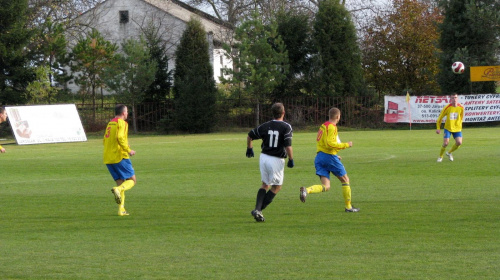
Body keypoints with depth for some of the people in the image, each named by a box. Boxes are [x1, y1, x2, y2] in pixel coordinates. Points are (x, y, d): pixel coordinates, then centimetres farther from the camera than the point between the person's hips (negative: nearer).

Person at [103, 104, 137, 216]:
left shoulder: (110, 123, 18)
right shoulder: (122, 123, -6)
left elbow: (105, 140, 19)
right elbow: (120, 137, -21)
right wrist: (128, 150, -17)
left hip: (108, 159, 8)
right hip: (120, 156, -8)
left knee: (120, 182, 11)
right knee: (132, 180, 1)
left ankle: (121, 209, 0)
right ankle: (118, 190, -29)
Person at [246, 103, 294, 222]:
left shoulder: (265, 126, 1)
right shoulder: (286, 127, -12)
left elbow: (250, 136, 9)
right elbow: (288, 146, -21)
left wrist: (249, 149, 26)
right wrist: (291, 160, -8)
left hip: (264, 157, 4)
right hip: (276, 160, -4)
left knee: (265, 185, 19)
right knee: (276, 187, 11)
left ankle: (257, 208, 5)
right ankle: (259, 210, 2)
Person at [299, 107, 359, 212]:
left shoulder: (323, 126, 19)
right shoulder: (331, 127, -10)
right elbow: (330, 143, -21)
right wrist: (346, 145, -12)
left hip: (319, 156, 8)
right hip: (329, 156, -8)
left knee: (326, 186, -1)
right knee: (345, 180, 10)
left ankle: (306, 190, -26)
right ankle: (348, 206, 14)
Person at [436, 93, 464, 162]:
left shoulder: (461, 108, -4)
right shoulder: (447, 108, -12)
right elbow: (440, 118, -2)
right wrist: (438, 128, -4)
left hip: (457, 128, 3)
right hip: (448, 128, -3)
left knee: (459, 143, -13)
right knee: (445, 143, -14)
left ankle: (449, 153, 16)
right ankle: (440, 156, 11)